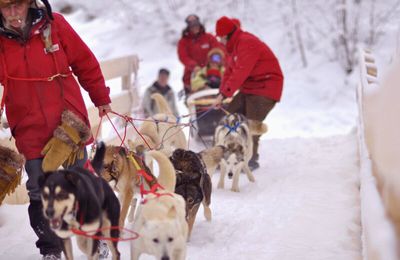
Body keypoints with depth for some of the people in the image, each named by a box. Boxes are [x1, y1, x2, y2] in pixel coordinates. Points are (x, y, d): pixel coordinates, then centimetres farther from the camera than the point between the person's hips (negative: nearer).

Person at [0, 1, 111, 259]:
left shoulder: (54, 24, -6)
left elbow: (86, 63, 4)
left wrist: (101, 98, 11)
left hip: (71, 124, 0)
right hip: (30, 131, 1)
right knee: (40, 194, 6)